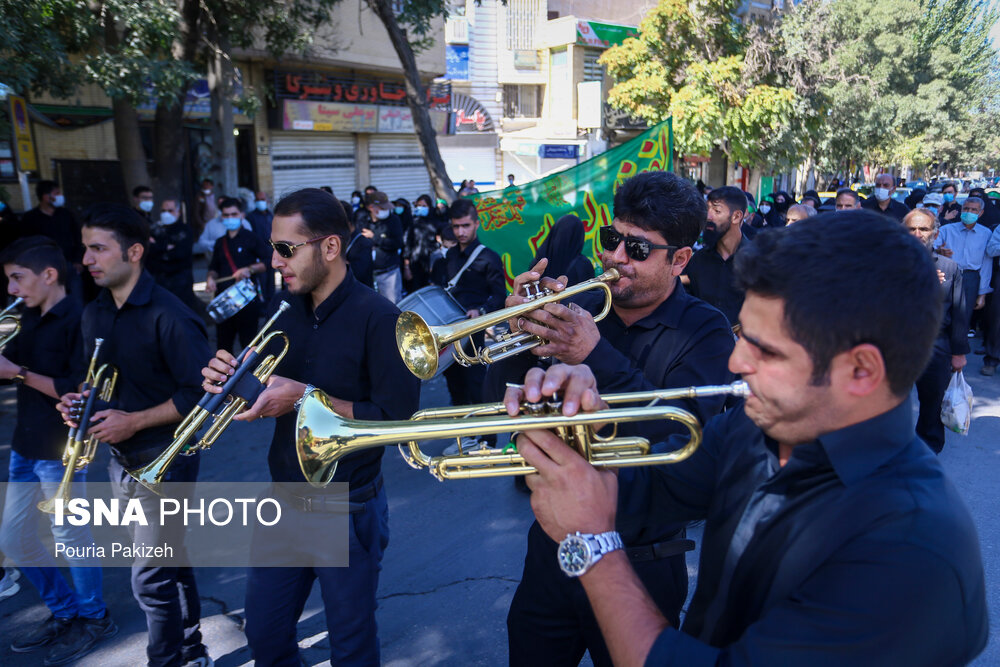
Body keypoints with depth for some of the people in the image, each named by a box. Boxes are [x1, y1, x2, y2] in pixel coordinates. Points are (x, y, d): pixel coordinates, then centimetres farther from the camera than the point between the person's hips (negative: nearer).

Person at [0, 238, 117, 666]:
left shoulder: (78, 319, -16)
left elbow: (78, 390, -21)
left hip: (61, 450, -8)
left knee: (70, 538, 6)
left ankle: (94, 618, 27)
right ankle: (64, 613, 33)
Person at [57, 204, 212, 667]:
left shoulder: (167, 316, -19)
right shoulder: (93, 314, 6)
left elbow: (200, 393, -21)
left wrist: (134, 421, -21)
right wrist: (80, 400, -3)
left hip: (163, 461, -8)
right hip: (120, 459, 8)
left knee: (152, 579, 0)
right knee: (169, 563, 20)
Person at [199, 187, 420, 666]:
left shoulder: (379, 320, -18)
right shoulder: (282, 307, 1)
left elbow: (398, 420, -23)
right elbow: (267, 396, 9)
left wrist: (307, 397, -27)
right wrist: (232, 379, -13)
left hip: (346, 513, -5)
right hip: (282, 504, 6)